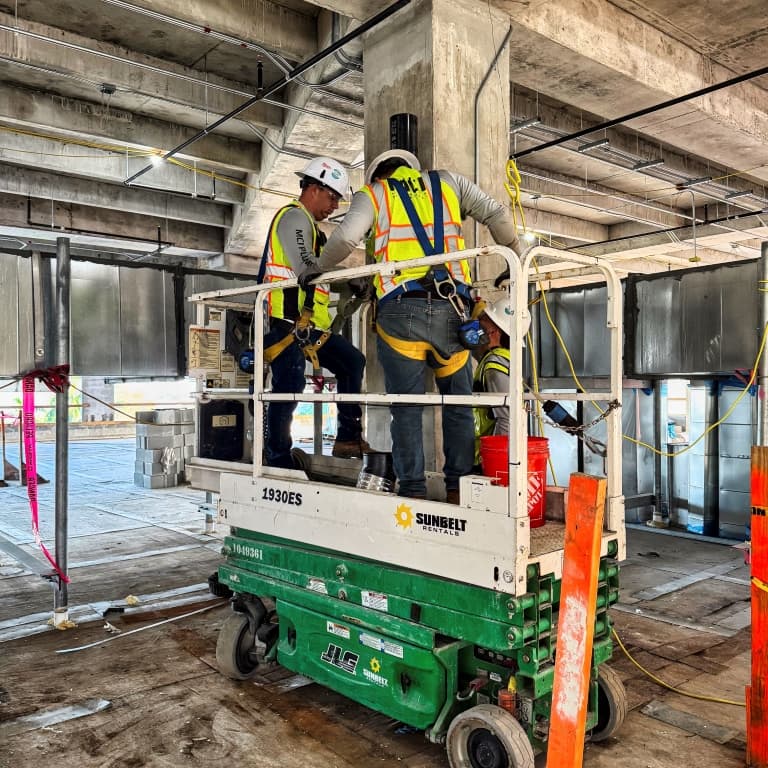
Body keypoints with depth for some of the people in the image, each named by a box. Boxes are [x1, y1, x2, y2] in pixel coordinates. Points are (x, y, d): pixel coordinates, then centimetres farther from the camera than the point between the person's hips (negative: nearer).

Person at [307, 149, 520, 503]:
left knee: (407, 407, 5)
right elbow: (497, 215, 15)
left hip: (400, 309, -2)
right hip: (451, 306, 2)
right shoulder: (449, 182, 23)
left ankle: (413, 491, 4)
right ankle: (459, 489, 10)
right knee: (458, 404, 12)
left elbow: (346, 237, -2)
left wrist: (319, 269, 14)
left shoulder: (372, 194, 15)